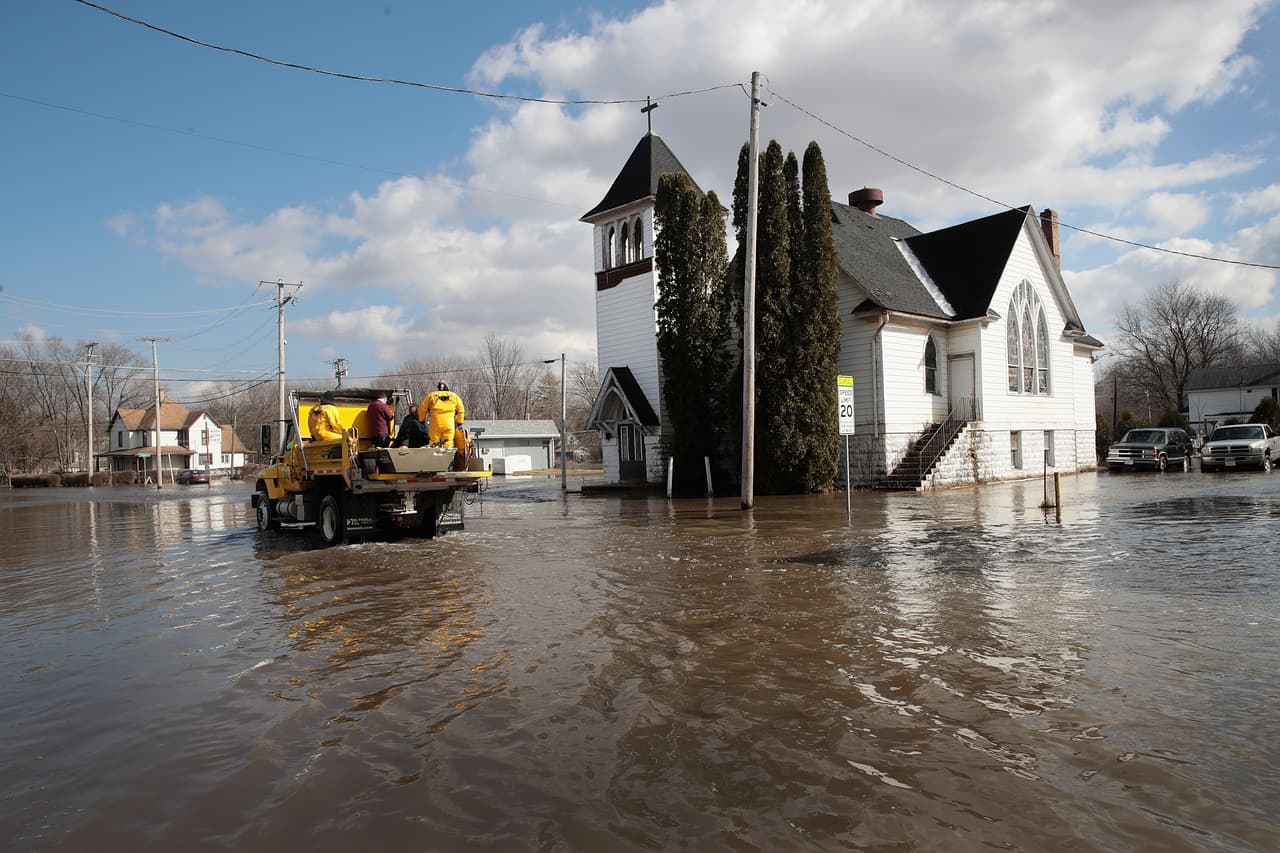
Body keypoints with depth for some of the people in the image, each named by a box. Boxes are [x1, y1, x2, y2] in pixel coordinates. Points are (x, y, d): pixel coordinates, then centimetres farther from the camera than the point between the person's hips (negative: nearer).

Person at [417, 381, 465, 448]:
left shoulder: (431, 395, 12)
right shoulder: (454, 396, 14)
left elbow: (422, 409, 13)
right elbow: (461, 410, 18)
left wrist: (422, 420, 25)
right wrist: (459, 423, 25)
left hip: (435, 423, -1)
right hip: (449, 425, 1)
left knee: (434, 445, 1)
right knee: (448, 444, 0)